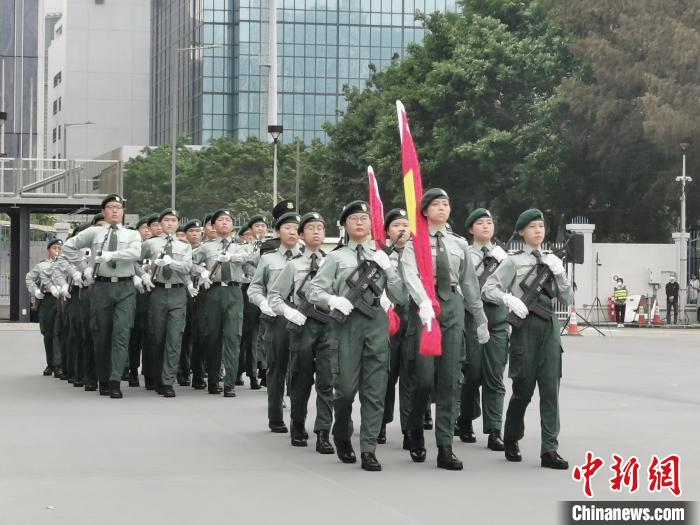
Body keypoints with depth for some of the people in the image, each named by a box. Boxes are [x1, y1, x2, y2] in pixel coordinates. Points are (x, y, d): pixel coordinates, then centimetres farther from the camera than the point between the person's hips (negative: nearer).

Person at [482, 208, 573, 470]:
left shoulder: (552, 260, 14)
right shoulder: (514, 261, 1)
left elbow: (567, 299, 11)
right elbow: (488, 288, -4)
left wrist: (559, 272, -2)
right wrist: (509, 298, -20)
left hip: (549, 327, 3)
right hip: (525, 325, -3)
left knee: (550, 389, -5)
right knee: (523, 389, 3)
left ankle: (549, 450, -5)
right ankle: (511, 442, 24)